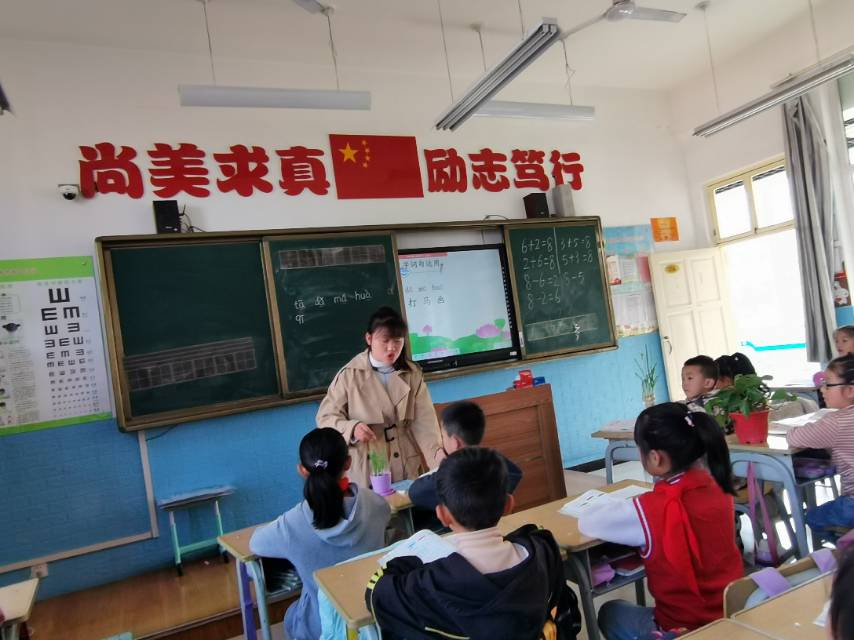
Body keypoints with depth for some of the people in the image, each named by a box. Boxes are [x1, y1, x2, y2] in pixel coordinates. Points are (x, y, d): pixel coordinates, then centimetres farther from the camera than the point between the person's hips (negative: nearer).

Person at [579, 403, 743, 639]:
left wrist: (617, 507, 2)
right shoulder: (718, 489, -10)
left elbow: (587, 524, -14)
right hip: (732, 613, 6)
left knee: (609, 613, 22)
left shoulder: (649, 510, -28)